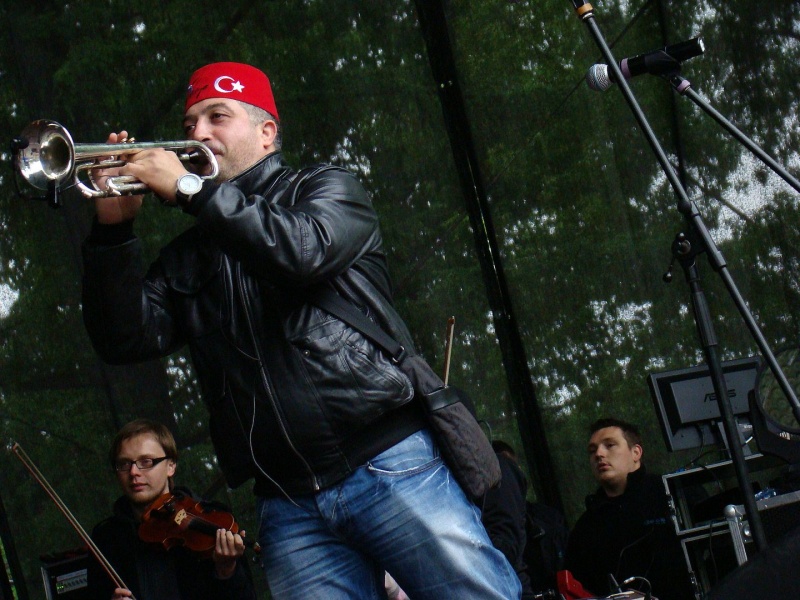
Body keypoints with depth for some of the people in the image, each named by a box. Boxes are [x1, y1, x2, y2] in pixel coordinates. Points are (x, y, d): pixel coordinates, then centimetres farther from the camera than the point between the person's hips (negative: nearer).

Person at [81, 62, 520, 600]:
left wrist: (188, 188, -7)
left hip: (389, 467, -3)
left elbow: (305, 249, -12)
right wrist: (114, 228, -5)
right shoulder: (188, 257, 21)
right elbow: (127, 340, 6)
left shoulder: (327, 190, 12)